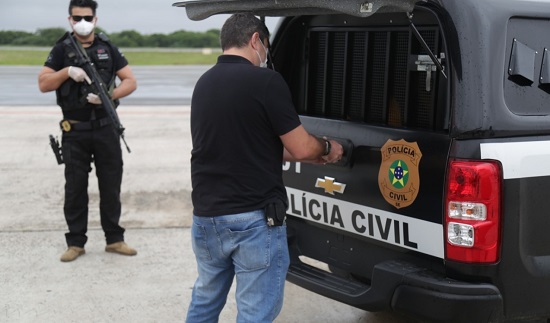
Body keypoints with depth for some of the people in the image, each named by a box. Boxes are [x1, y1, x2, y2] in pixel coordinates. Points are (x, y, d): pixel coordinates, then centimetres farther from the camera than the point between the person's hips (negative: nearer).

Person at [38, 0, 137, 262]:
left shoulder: (108, 49, 5)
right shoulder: (62, 50, 2)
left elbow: (131, 82, 2)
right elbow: (43, 85, -4)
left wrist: (108, 95, -15)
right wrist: (68, 71, -19)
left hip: (106, 129, 1)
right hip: (74, 132, -1)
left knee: (111, 186, 6)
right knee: (75, 189, 4)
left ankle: (114, 239, 16)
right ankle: (76, 242, 13)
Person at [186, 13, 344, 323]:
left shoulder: (204, 83, 10)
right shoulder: (266, 81, -13)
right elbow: (301, 148, -10)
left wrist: (313, 155, 24)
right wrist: (326, 148, 13)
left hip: (206, 215, 7)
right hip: (255, 219, -7)